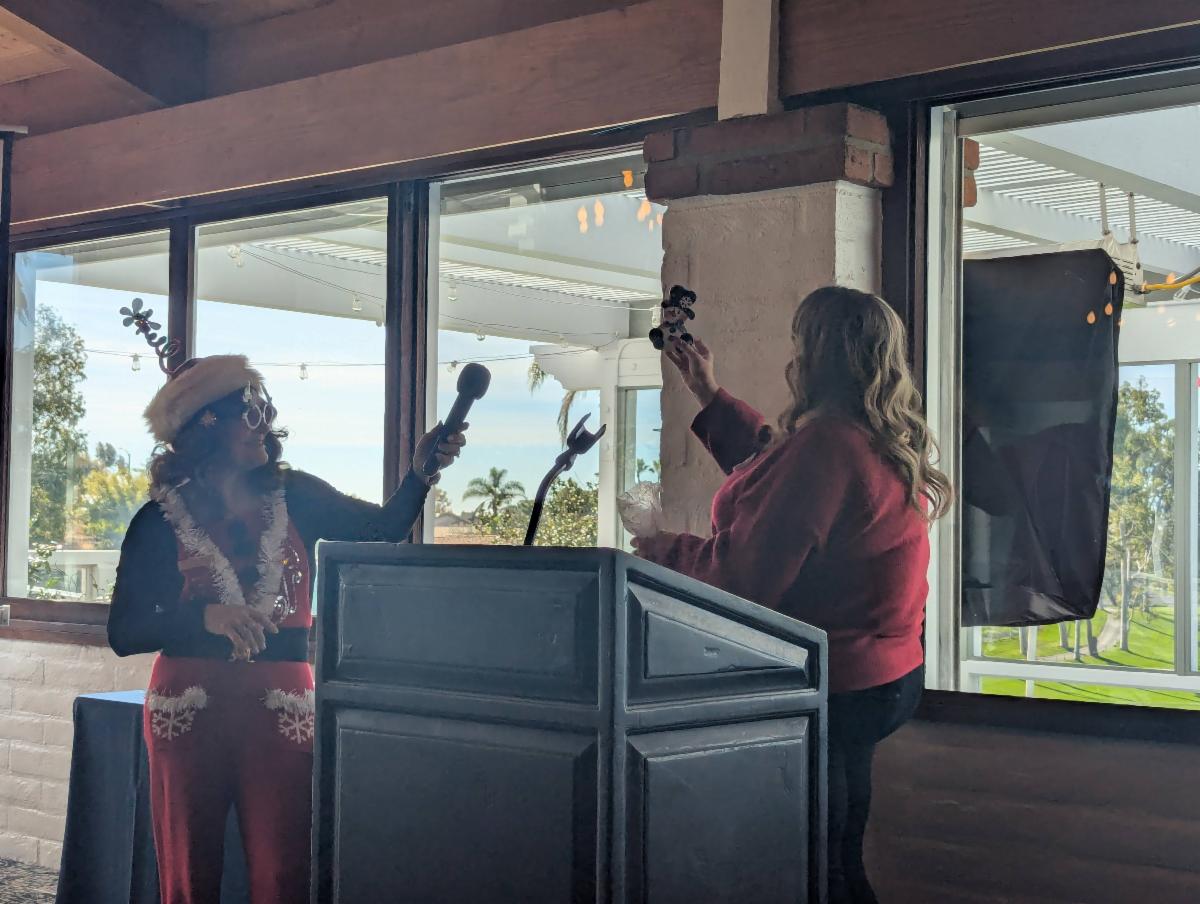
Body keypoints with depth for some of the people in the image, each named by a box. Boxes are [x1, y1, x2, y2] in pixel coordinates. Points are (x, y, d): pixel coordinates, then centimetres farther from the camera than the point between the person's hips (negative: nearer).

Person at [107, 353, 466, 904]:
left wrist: (419, 475, -15)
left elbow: (385, 528, 3)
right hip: (189, 711, -1)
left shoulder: (295, 498, 7)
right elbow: (123, 633, -3)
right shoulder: (161, 520, 0)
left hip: (281, 708, 1)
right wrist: (205, 617, -19)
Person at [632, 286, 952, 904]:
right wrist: (709, 396, 27)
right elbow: (771, 466, 23)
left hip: (835, 690, -10)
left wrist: (665, 551, -6)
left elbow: (747, 573, -23)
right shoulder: (882, 442, 8)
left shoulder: (825, 446, -24)